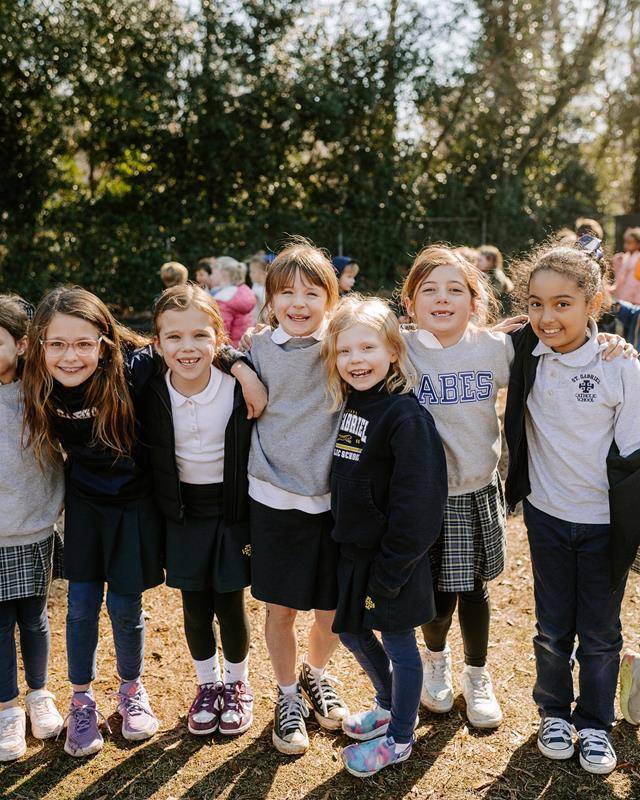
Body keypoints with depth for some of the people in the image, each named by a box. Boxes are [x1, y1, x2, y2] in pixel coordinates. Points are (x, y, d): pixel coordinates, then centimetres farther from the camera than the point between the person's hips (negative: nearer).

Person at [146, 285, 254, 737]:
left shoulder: (240, 389, -17)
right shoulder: (153, 395, -11)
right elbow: (148, 460, 2)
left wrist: (256, 524, -5)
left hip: (232, 508, -2)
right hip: (183, 513, 2)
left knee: (230, 605, 7)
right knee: (195, 607, 11)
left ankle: (237, 684, 33)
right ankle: (207, 685, 35)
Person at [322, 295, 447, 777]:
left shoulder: (405, 414, -20)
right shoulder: (346, 405, 4)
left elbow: (417, 504, -22)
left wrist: (389, 569, -19)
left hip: (392, 557, -8)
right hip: (351, 549, 8)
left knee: (398, 644, 10)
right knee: (351, 632, 21)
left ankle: (400, 738, 30)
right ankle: (389, 705, 46)